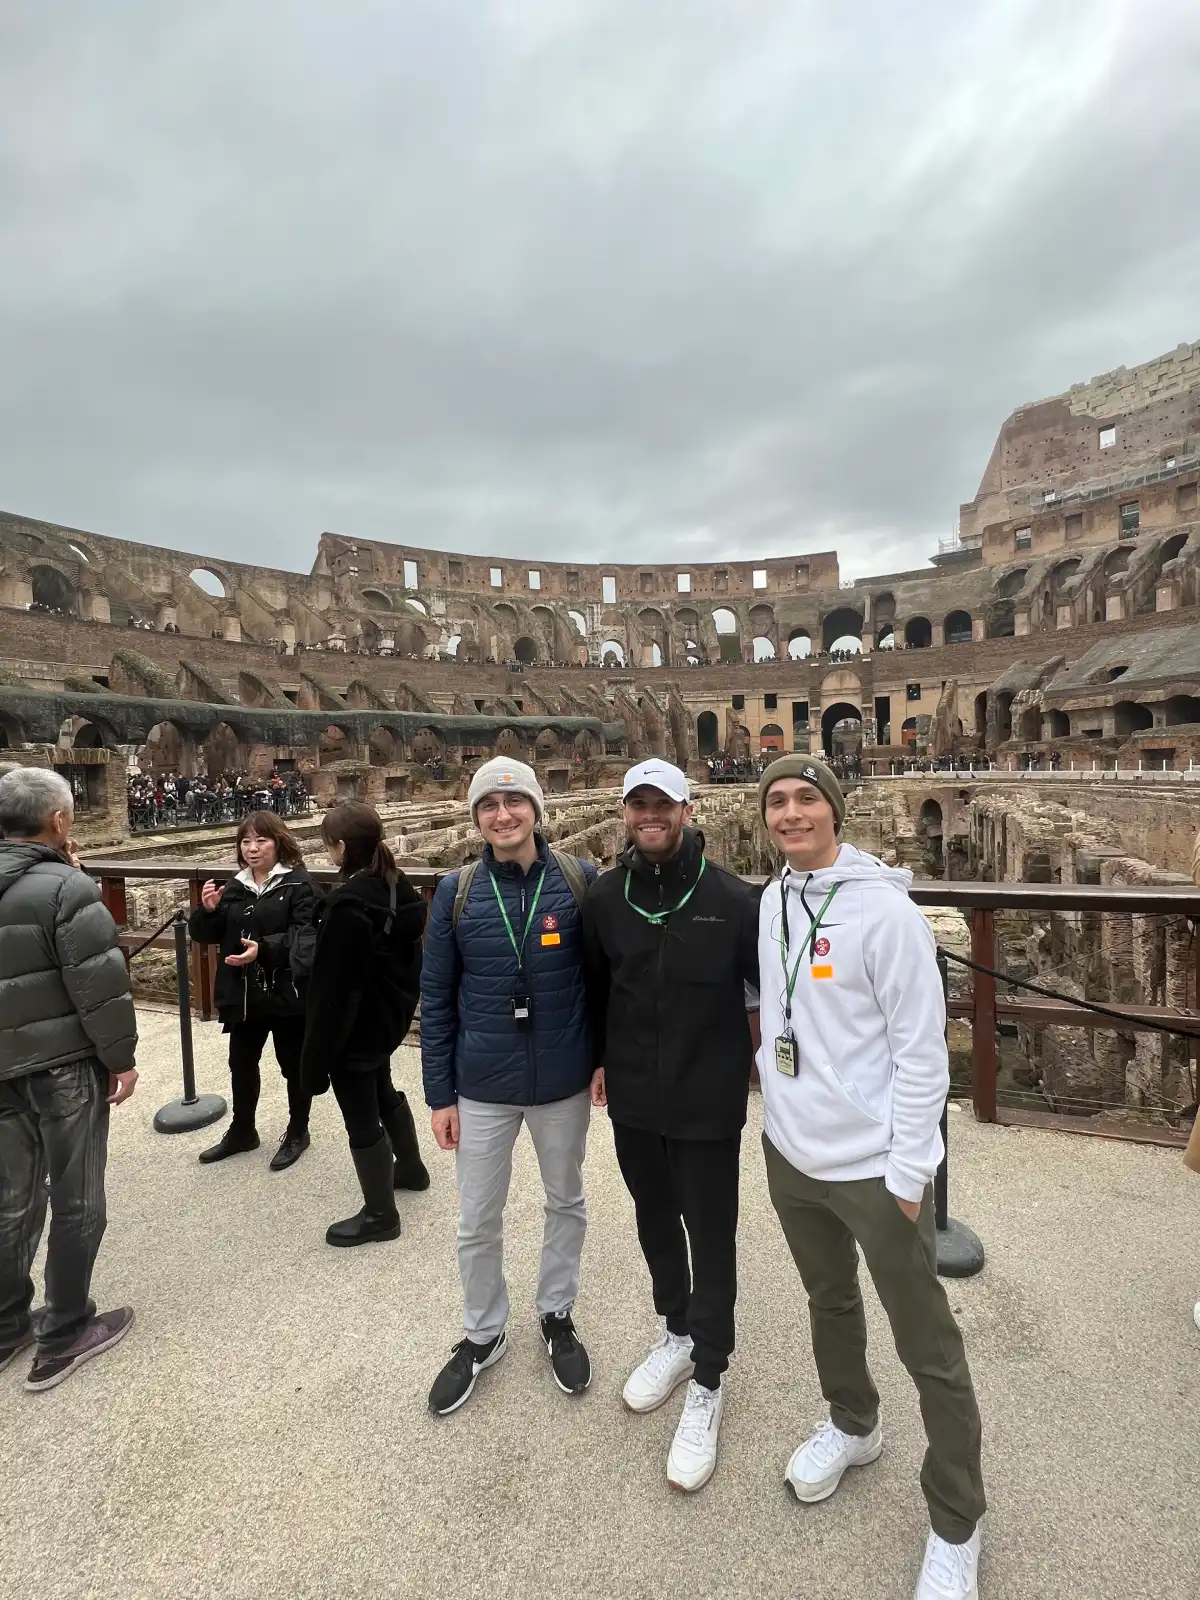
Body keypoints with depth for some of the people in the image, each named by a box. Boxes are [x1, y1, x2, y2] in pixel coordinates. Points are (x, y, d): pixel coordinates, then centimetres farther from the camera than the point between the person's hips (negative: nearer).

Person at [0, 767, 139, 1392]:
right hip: (64, 1066, -7)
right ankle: (63, 1338, 20)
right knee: (76, 1202, 8)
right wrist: (121, 1057, -11)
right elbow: (99, 985, -19)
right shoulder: (65, 887, -17)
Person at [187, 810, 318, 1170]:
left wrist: (264, 949, -33)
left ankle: (297, 1133, 31)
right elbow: (206, 935, 9)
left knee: (294, 1066, 11)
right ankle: (241, 1131, 40)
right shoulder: (235, 887, 7)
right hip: (243, 994, 6)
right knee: (241, 1065, 20)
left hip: (287, 993, -6)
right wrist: (207, 911, -11)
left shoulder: (298, 884, -12)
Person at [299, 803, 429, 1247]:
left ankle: (380, 1213, 24)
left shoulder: (347, 904, -27)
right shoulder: (400, 888, -1)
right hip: (391, 1015, 9)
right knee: (382, 1091, 29)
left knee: (361, 1119, 8)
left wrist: (316, 1054, -16)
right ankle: (410, 1167, 48)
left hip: (354, 1026, -9)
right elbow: (409, 956, 9)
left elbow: (332, 986, -23)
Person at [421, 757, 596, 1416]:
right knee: (478, 1221, 16)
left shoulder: (580, 880, -11)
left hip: (563, 1083, 0)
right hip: (482, 1087, 1)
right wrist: (439, 1094, -1)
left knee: (566, 1203, 20)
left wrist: (606, 1056, -5)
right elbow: (436, 1000, -2)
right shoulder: (457, 891, -7)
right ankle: (483, 1333, 42)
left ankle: (556, 1315, 46)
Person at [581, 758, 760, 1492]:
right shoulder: (605, 897, -3)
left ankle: (708, 1385, 32)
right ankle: (678, 1335, 48)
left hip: (709, 1103, -4)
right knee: (656, 1224, 23)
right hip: (633, 1101, 4)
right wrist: (599, 1059, 9)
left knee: (711, 1241, 10)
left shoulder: (731, 898, -15)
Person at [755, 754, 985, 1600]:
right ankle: (853, 1425, 52)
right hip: (791, 1152, 6)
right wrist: (781, 1113, 13)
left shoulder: (885, 909, -19)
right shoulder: (770, 903, 1)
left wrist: (907, 1171, -14)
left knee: (929, 1347, 11)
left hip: (875, 1165, -6)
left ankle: (956, 1527, 34)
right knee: (830, 1302, 26)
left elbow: (922, 1051, -16)